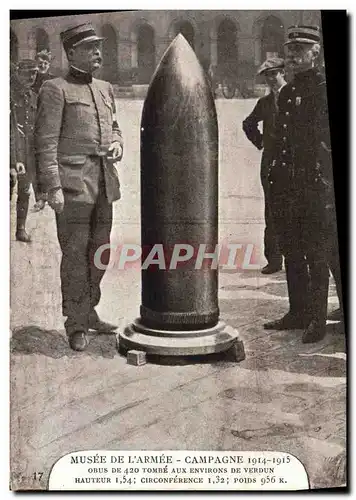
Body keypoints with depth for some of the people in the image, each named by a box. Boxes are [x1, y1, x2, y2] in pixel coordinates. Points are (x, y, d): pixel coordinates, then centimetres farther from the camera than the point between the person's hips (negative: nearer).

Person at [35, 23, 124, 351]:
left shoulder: (105, 89, 17)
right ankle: (76, 324, 7)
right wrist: (53, 186, -17)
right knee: (75, 254, -3)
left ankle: (89, 312, 27)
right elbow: (46, 142, -9)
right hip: (74, 182, -7)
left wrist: (117, 144, 4)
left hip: (105, 180, 7)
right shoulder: (55, 89, -4)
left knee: (99, 252, 12)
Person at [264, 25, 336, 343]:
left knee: (316, 256, 0)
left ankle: (317, 320, 10)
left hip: (313, 185, -7)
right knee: (292, 253, 13)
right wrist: (276, 176, 13)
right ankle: (297, 313, 25)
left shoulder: (323, 88, -5)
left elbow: (322, 136, -12)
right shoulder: (287, 92, 16)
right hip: (286, 185, 8)